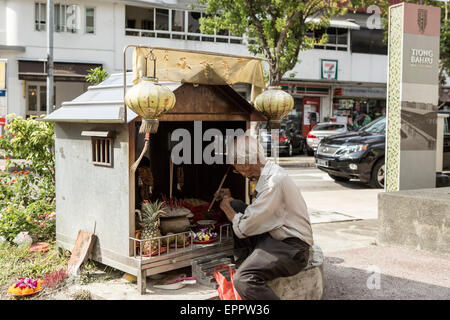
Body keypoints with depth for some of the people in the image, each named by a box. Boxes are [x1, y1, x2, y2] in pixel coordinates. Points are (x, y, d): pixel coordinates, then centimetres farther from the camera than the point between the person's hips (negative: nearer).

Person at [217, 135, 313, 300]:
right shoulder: (269, 172, 8)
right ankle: (242, 265, 11)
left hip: (292, 249, -10)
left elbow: (244, 228, -19)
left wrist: (227, 208, -1)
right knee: (236, 206, 8)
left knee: (244, 280, -30)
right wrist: (229, 201, 11)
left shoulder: (275, 182, -23)